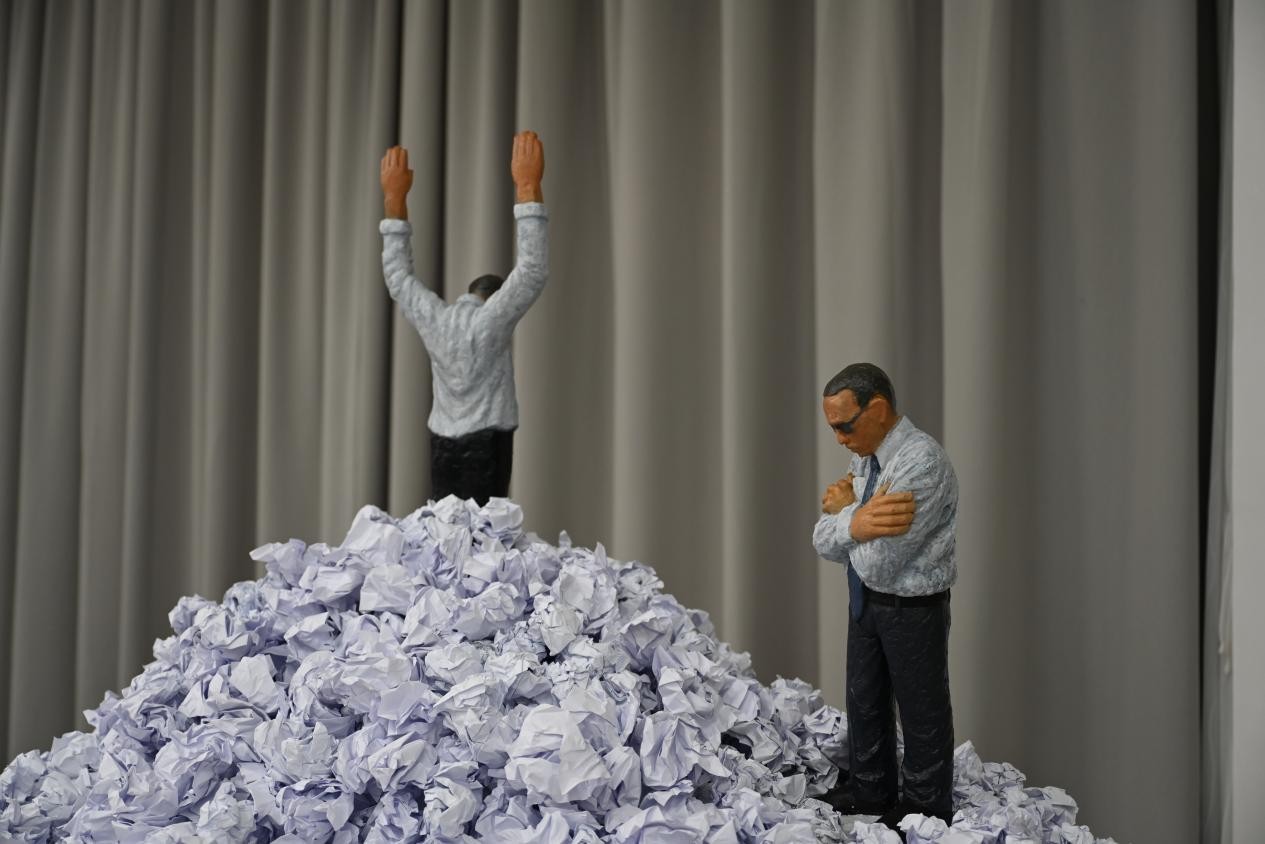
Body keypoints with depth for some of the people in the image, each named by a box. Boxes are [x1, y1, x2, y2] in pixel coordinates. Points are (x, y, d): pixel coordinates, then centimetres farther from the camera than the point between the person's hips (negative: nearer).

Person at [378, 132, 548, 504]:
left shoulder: (432, 319, 3)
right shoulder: (490, 320, -11)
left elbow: (397, 274, 17)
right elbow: (533, 270, -18)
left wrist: (394, 198, 18)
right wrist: (527, 186, -18)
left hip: (442, 448, 6)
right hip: (486, 445, -5)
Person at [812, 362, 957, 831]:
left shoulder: (922, 463, -28)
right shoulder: (864, 457, -1)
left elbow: (877, 561, -30)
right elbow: (824, 543, -4)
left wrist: (848, 513, -15)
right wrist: (855, 522, -23)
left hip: (913, 609, -8)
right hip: (865, 600, 8)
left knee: (922, 711, 11)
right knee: (864, 700, 21)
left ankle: (926, 809, 30)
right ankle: (869, 792, 41)